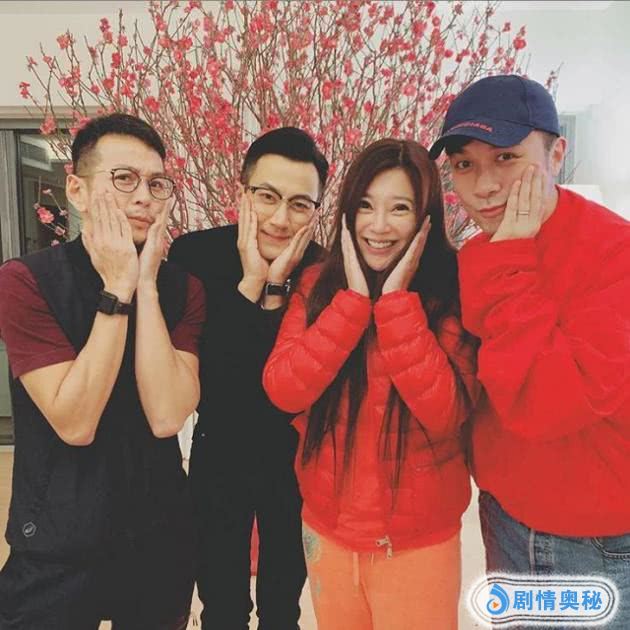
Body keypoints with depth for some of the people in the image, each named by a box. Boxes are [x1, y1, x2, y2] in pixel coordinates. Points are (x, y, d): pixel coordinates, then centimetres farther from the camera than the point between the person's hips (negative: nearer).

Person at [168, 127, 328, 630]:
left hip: (294, 459, 1)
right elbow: (191, 372, -23)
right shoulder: (194, 255, -16)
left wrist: (276, 288, -30)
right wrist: (250, 283, -30)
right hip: (220, 456, 0)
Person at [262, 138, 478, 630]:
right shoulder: (319, 283, -4)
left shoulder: (454, 290, -12)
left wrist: (397, 299, -24)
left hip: (419, 539, -2)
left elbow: (443, 413, -22)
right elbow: (283, 391, -15)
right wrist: (354, 298, -21)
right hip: (327, 526, 3)